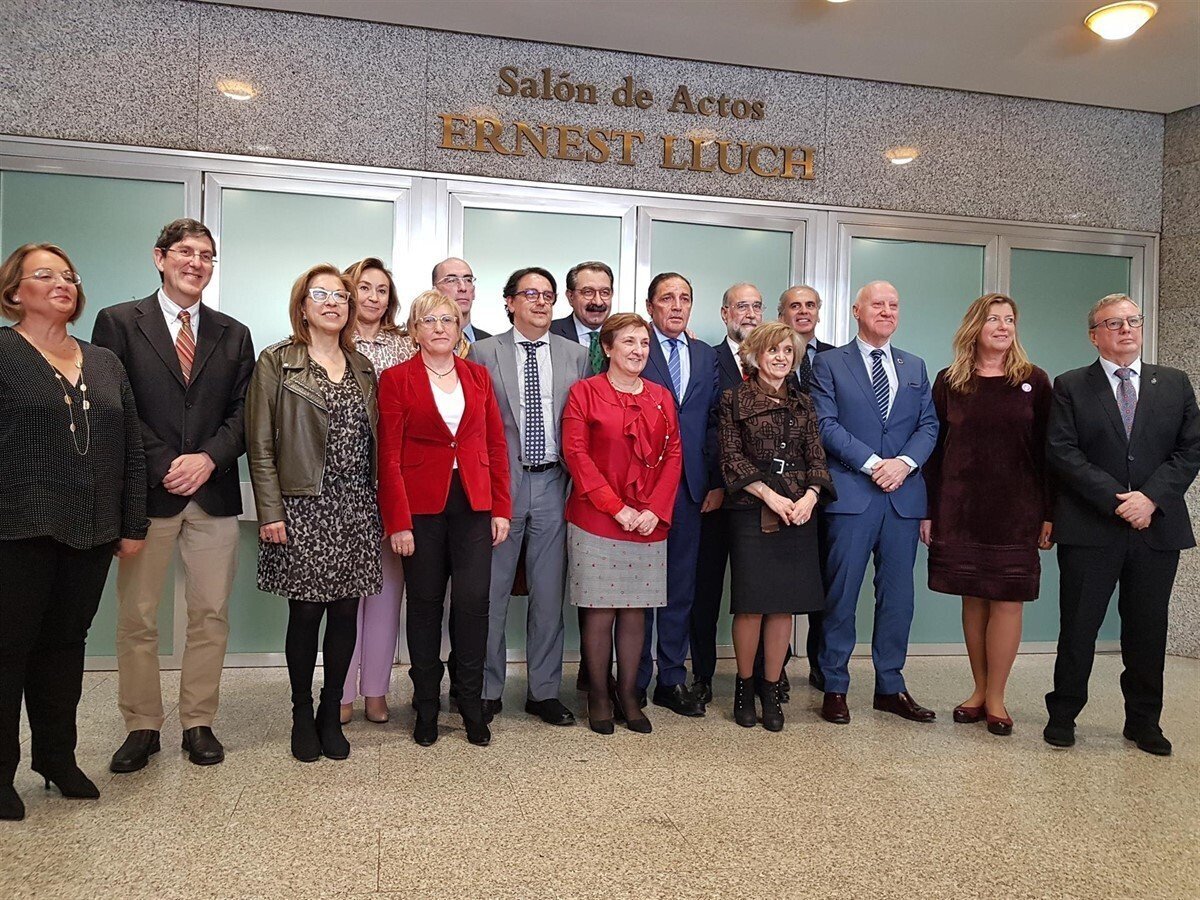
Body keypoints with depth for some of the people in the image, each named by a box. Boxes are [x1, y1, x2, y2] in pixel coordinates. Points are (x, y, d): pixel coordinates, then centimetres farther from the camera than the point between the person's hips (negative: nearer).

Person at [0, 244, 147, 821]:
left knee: (66, 643, 13)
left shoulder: (104, 363, 13)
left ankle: (57, 756, 27)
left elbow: (131, 450, 13)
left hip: (90, 534, 5)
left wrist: (133, 525, 8)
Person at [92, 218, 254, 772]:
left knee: (210, 615, 6)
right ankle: (142, 727, 20)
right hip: (146, 492, -2)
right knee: (136, 618, 5)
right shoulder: (118, 322, 3)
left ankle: (198, 722, 20)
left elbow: (243, 412, 6)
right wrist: (163, 468, -11)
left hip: (214, 493, 2)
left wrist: (207, 458, -10)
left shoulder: (233, 334, 12)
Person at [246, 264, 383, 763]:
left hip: (357, 509, 4)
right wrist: (270, 511, -10)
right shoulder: (275, 362, 0)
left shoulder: (363, 367, 14)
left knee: (346, 611, 6)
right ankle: (302, 715, 20)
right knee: (305, 612, 3)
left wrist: (376, 506, 8)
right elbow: (260, 443, -4)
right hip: (303, 508, -4)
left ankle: (331, 713, 21)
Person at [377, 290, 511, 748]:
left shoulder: (477, 375, 10)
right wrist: (397, 522, -9)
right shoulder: (397, 379, 0)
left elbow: (496, 444, 10)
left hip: (473, 504, 2)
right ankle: (426, 708, 19)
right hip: (422, 505, -2)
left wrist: (501, 508, 4)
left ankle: (472, 705, 12)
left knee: (473, 601, -3)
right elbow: (389, 456, -3)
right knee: (425, 604, 6)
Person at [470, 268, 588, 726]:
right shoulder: (483, 353, 3)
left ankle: (544, 691, 21)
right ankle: (488, 691, 20)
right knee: (491, 594, 5)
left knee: (549, 594, 8)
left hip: (554, 484, 2)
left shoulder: (575, 356, 9)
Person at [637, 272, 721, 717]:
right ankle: (635, 681, 18)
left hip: (689, 487, 5)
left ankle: (672, 679, 22)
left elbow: (713, 423, 11)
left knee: (681, 587, 10)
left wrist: (716, 481, 4)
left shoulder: (706, 355, 13)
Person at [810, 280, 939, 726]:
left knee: (897, 594, 9)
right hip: (851, 492, -4)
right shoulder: (829, 363, 5)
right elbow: (826, 424, -6)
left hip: (904, 495, 4)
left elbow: (929, 425, 10)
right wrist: (872, 463, -14)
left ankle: (890, 686, 20)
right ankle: (835, 687, 11)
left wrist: (904, 462, -9)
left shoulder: (915, 367, 17)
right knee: (841, 593, 0)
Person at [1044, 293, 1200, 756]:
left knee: (1148, 630, 11)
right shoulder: (1070, 386, 3)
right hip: (1090, 527, -3)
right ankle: (1062, 715, 16)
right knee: (1078, 627, 3)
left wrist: (1151, 498, -11)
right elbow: (1062, 452, -7)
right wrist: (1116, 500, -14)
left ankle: (1144, 721, 25)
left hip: (1157, 526, 3)